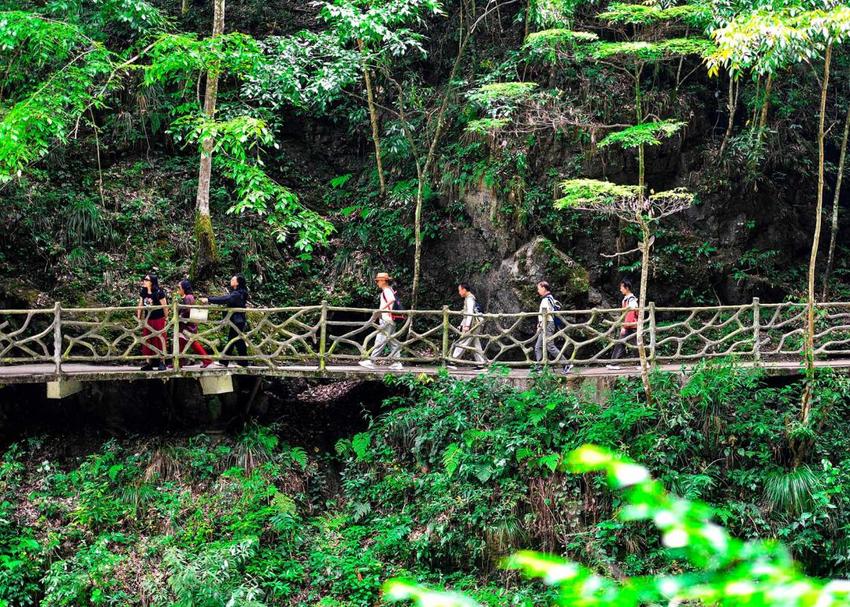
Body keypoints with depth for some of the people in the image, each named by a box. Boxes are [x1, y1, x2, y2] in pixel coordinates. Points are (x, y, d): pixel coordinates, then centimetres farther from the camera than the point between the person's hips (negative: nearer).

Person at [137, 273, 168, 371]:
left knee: (159, 340, -2)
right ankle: (148, 363, 10)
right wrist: (139, 318, 11)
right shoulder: (143, 292, 3)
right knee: (147, 341, 6)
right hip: (147, 320, 6)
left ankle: (162, 362, 3)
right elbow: (140, 305, 11)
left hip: (158, 320, -6)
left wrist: (166, 318, -4)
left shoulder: (159, 293, -14)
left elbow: (164, 306, -8)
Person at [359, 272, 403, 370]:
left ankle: (371, 362, -9)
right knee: (392, 342, 10)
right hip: (390, 320, 10)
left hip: (386, 320, -10)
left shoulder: (387, 290, -13)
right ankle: (397, 363, 9)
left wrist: (382, 308, -33)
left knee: (380, 341, -9)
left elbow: (392, 299, -33)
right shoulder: (390, 290, 17)